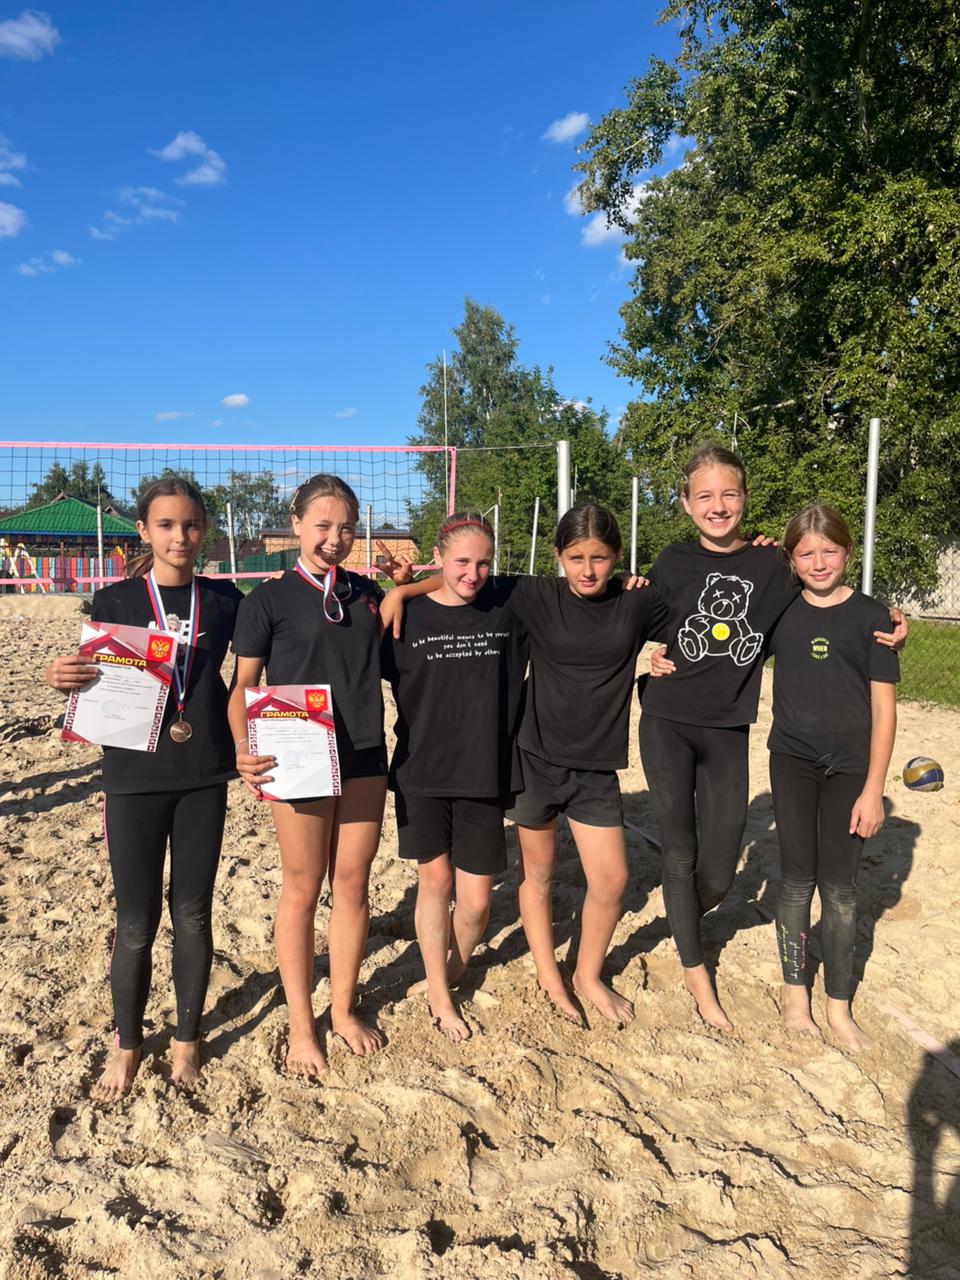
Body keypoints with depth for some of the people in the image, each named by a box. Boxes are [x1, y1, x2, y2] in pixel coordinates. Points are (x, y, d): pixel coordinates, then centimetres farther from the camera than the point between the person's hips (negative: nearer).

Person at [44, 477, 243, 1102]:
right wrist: (63, 678, -20)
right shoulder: (114, 601, -2)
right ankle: (127, 1045, 29)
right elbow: (97, 688, 2)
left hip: (204, 776, 1)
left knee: (193, 915, 11)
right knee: (137, 922, 7)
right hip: (134, 777, -1)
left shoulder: (225, 600, 1)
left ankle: (188, 1039, 30)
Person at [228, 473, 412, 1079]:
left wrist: (403, 586, 5)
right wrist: (244, 748, -22)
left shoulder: (367, 592, 7)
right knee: (303, 888, 8)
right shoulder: (269, 598, -5)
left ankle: (344, 1008, 31)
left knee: (353, 885, 12)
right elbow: (243, 685, -6)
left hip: (365, 756, 4)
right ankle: (301, 1024, 25)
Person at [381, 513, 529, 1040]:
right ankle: (438, 994, 31)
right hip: (421, 773, 0)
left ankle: (454, 972, 34)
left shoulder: (508, 609, -1)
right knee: (434, 879, 12)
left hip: (486, 773, 1)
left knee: (476, 897, 3)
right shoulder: (407, 615, -4)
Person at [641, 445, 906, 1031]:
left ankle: (682, 921, 42)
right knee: (680, 855, 4)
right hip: (667, 724, -1)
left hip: (728, 731, 1)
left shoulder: (769, 565, -1)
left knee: (719, 872, 5)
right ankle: (696, 970, 26)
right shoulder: (674, 562, -1)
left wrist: (887, 618, -5)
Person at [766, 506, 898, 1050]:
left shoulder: (870, 615, -4)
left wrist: (874, 789, -7)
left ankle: (839, 1006, 23)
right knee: (798, 878, 6)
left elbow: (884, 707, -4)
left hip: (850, 767, -1)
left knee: (841, 887, 6)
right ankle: (795, 991, 25)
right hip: (793, 760, 1)